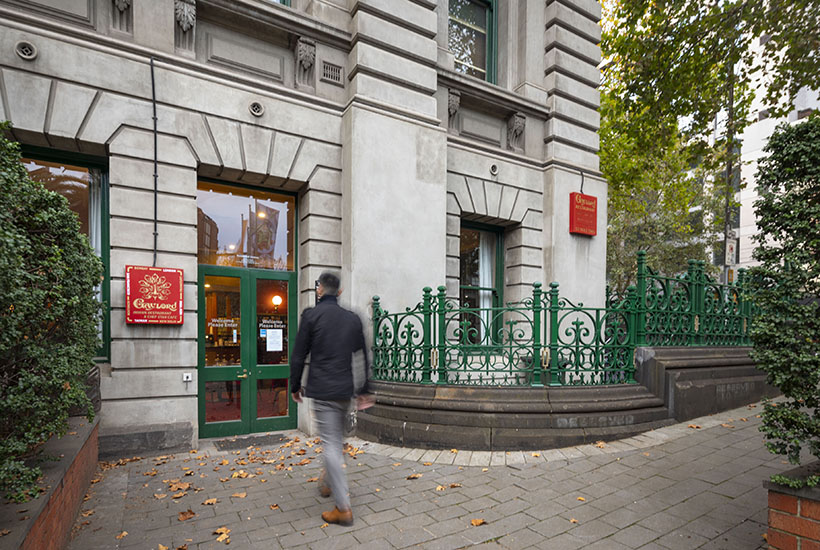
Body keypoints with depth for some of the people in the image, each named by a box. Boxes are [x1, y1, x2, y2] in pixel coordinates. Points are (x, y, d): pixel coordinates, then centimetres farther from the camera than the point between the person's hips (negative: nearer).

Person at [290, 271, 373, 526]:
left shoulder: (311, 315, -7)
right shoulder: (353, 318, 6)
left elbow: (299, 355, -4)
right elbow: (363, 357, 8)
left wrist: (295, 386, 9)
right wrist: (364, 390, 14)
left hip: (322, 390, -5)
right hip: (345, 390, 5)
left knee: (331, 445, 0)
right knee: (335, 440, 22)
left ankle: (343, 508, 4)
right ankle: (327, 483, 42)